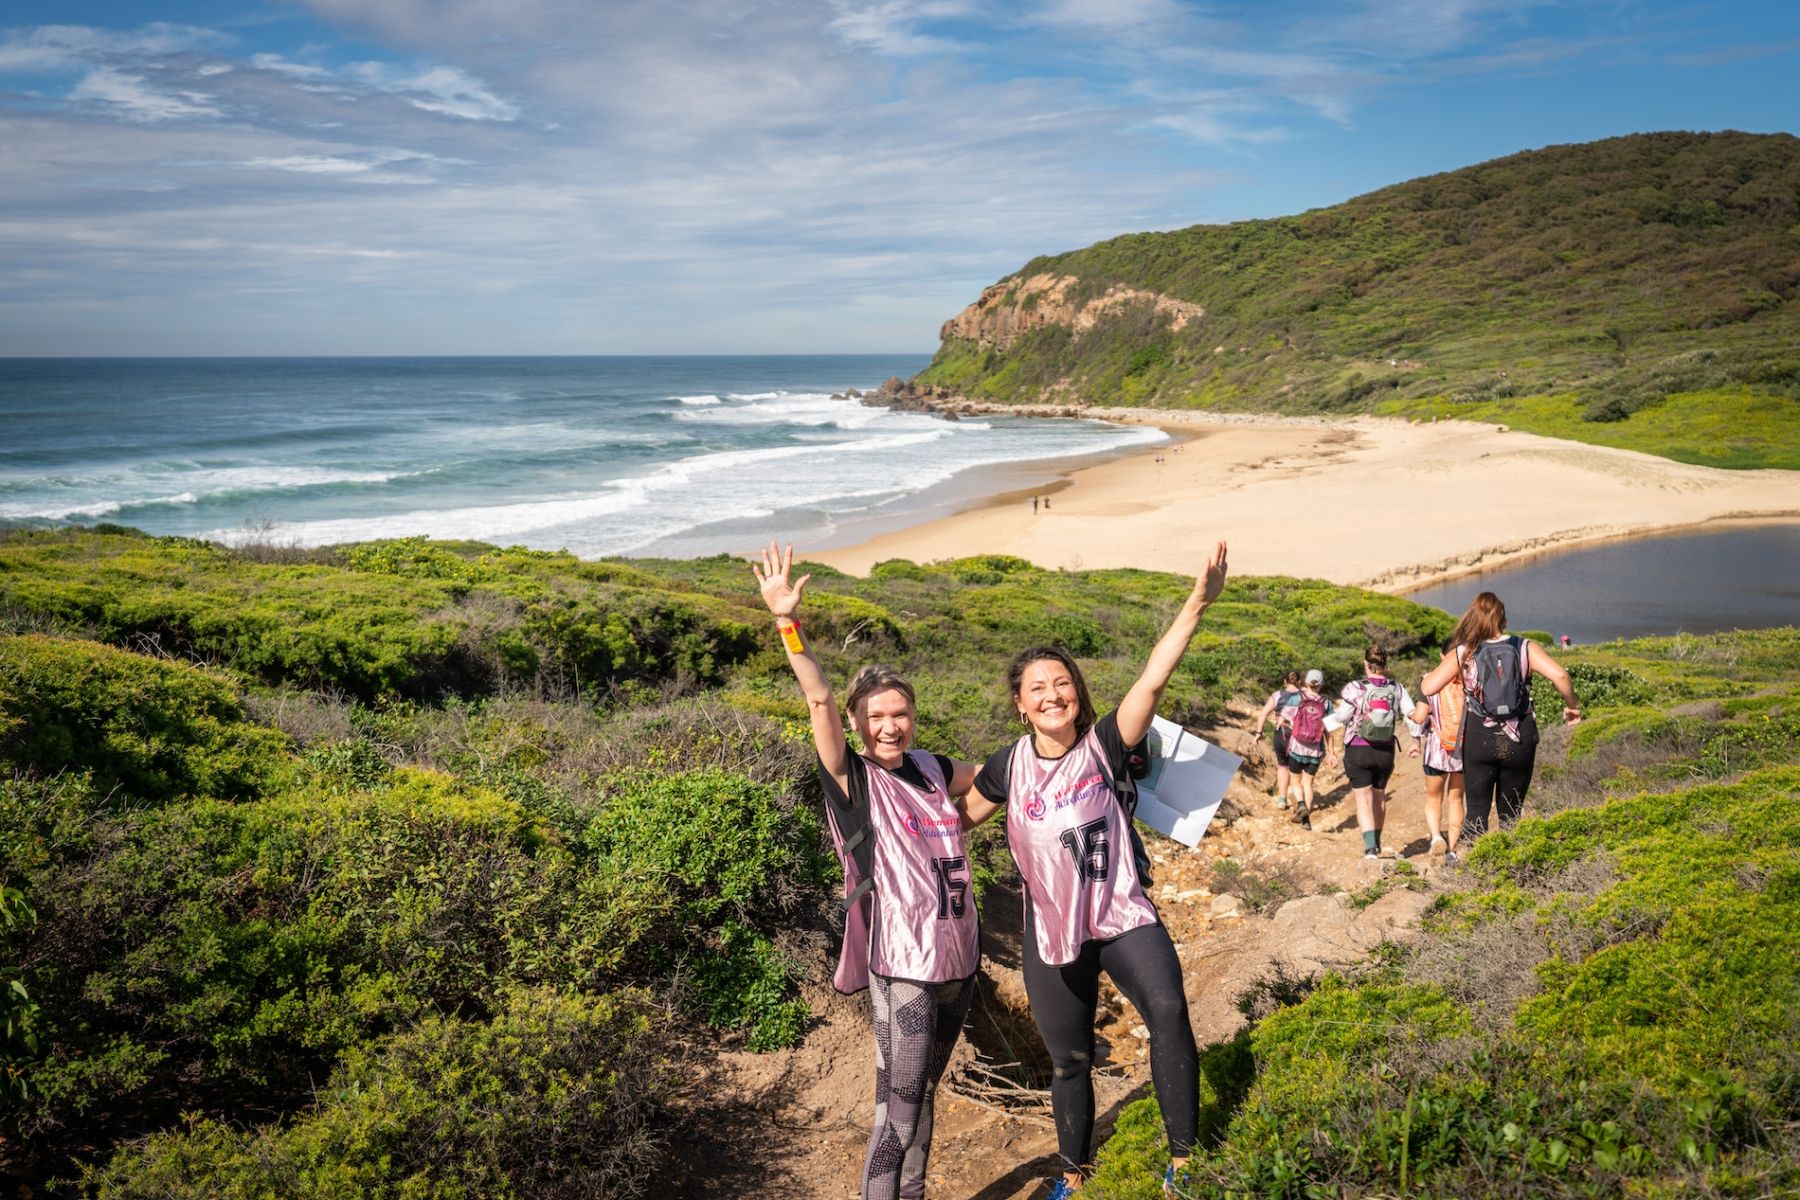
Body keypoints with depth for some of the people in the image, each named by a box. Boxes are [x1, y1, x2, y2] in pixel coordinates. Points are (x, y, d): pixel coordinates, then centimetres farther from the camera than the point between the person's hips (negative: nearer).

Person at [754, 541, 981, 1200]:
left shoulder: (930, 770, 6)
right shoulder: (853, 781, -9)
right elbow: (819, 701, -23)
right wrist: (787, 622, -33)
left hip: (957, 959, 6)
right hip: (900, 967, -6)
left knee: (924, 1096, 19)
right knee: (897, 1111, -5)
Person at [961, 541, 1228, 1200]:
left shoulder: (1104, 745, -9)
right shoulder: (1008, 767, -3)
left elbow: (1153, 678, -22)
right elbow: (957, 817, 14)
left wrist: (1196, 604, -31)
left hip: (1123, 916, -2)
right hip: (1051, 931, 2)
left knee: (1168, 1011, -29)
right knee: (1069, 1060, 15)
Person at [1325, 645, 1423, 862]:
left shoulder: (1355, 688, -10)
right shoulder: (1396, 689, -1)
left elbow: (1339, 720, -11)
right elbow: (1412, 715, -4)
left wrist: (1334, 748, -1)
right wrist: (1416, 742, 10)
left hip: (1358, 750, -3)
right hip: (1385, 751, 3)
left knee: (1363, 798, 0)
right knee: (1379, 796, 20)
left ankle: (1370, 848, -14)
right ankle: (1377, 844, 32)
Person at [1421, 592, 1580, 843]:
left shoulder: (1462, 653, -4)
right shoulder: (1524, 649, -3)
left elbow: (1427, 688, -11)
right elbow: (1559, 675, -16)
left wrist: (1442, 665, 8)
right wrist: (1572, 706, 1)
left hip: (1479, 739, -1)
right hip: (1519, 740, 1)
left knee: (1476, 811, 6)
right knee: (1511, 813, 14)